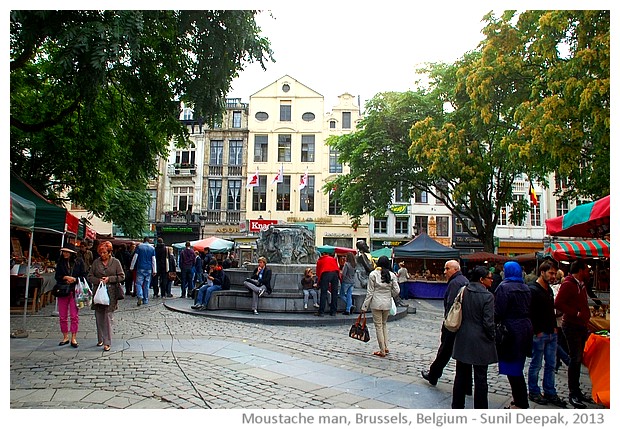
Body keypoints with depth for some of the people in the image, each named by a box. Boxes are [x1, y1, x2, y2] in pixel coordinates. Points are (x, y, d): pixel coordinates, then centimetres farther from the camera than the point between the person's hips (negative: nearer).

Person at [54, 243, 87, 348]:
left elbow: (84, 275, 1)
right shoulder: (60, 262, 6)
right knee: (62, 316, 7)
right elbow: (57, 276, 4)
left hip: (75, 292, -3)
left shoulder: (79, 261, -1)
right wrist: (65, 278, -13)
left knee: (74, 316, -1)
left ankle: (73, 338, 7)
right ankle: (65, 337, 20)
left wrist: (74, 279, -14)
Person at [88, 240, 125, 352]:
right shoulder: (96, 262, 7)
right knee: (98, 316, 8)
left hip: (111, 292, -3)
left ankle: (107, 343, -2)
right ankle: (100, 339, 24)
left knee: (107, 316, -6)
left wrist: (109, 278, -11)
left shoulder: (115, 262, 0)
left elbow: (122, 276, 2)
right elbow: (90, 276, 10)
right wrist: (98, 280, -8)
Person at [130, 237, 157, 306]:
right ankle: (145, 300, 11)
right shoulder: (152, 248, 6)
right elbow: (153, 260, 3)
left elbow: (135, 258, -2)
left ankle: (140, 296, -23)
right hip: (149, 269, 2)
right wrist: (154, 270, 4)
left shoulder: (139, 247, 1)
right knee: (146, 285, 8)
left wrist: (132, 267, 5)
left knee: (138, 283, -2)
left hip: (140, 268, -2)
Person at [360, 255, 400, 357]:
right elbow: (397, 291, -2)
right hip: (387, 303, 3)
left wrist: (365, 306, -2)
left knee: (378, 326, 4)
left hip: (376, 303, -3)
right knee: (384, 324, 21)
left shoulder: (373, 274, -8)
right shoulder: (392, 275, -1)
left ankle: (382, 351, 8)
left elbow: (370, 292, -8)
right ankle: (385, 347, 21)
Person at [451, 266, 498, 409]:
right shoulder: (487, 296, -16)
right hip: (480, 343, -5)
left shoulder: (463, 292, 0)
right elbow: (488, 323, -16)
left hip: (462, 340, 5)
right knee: (480, 378, 6)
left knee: (461, 375, 16)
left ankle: (457, 406, 26)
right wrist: (492, 337, 0)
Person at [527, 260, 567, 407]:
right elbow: (530, 314, -16)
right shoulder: (532, 290, -13)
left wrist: (555, 327, 13)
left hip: (551, 334, 8)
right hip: (538, 334, -8)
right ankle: (533, 392, 15)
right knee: (536, 365, 3)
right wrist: (537, 332, -14)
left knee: (551, 365, 13)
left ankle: (550, 393, 23)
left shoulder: (549, 289, 14)